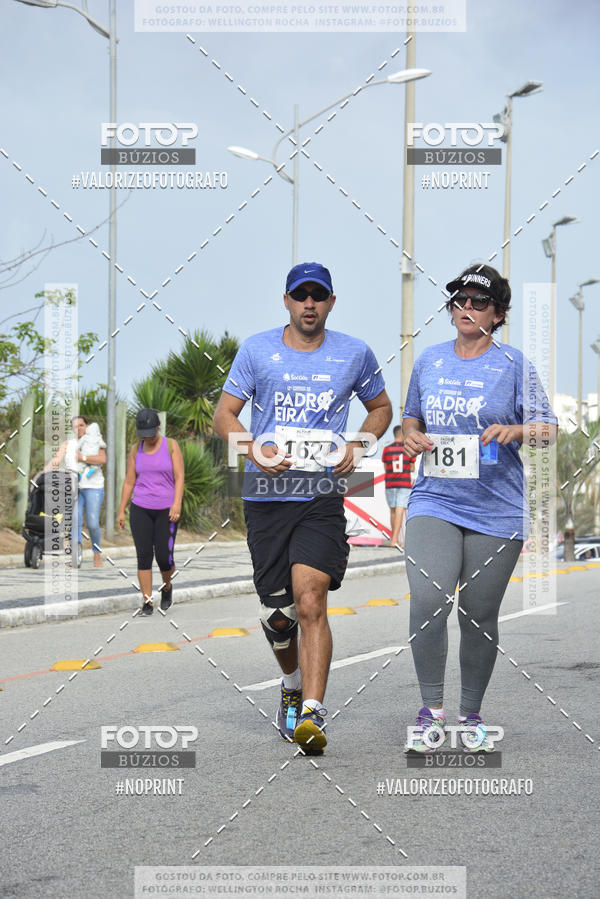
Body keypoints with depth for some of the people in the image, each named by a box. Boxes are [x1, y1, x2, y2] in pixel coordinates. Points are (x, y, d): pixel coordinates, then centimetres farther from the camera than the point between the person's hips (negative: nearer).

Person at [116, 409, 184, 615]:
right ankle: (147, 602, 0)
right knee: (144, 556, -6)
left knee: (164, 558, -6)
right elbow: (129, 482, 8)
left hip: (166, 511, -2)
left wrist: (177, 503, -22)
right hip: (140, 510, 2)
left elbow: (179, 477, -9)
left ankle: (167, 586, 25)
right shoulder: (135, 450, 4)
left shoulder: (171, 445, -4)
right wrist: (121, 511, 4)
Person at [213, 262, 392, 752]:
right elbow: (224, 414, 7)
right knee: (276, 613, 8)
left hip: (322, 497, -1)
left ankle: (311, 714, -22)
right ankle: (293, 684, 37)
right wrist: (255, 450, -12)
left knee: (310, 602, -18)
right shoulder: (256, 350, 5)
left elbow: (381, 407, 22)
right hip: (265, 496, 1)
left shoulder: (355, 354, 7)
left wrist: (357, 445, 2)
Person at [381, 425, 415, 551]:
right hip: (405, 484, -2)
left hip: (390, 484, 2)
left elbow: (386, 468, 9)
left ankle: (394, 537, 25)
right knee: (400, 511, -8)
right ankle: (395, 540, -19)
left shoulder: (386, 449, 1)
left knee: (393, 510, 16)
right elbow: (412, 469, 6)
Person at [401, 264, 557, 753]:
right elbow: (412, 417, 24)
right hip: (434, 501, 2)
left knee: (479, 617, 4)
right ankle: (432, 711, -3)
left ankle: (472, 715, 23)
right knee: (428, 602, -17)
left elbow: (549, 429, 1)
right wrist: (411, 436, 1)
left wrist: (516, 430, -20)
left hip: (496, 509, -1)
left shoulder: (514, 364, 1)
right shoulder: (429, 361, 11)